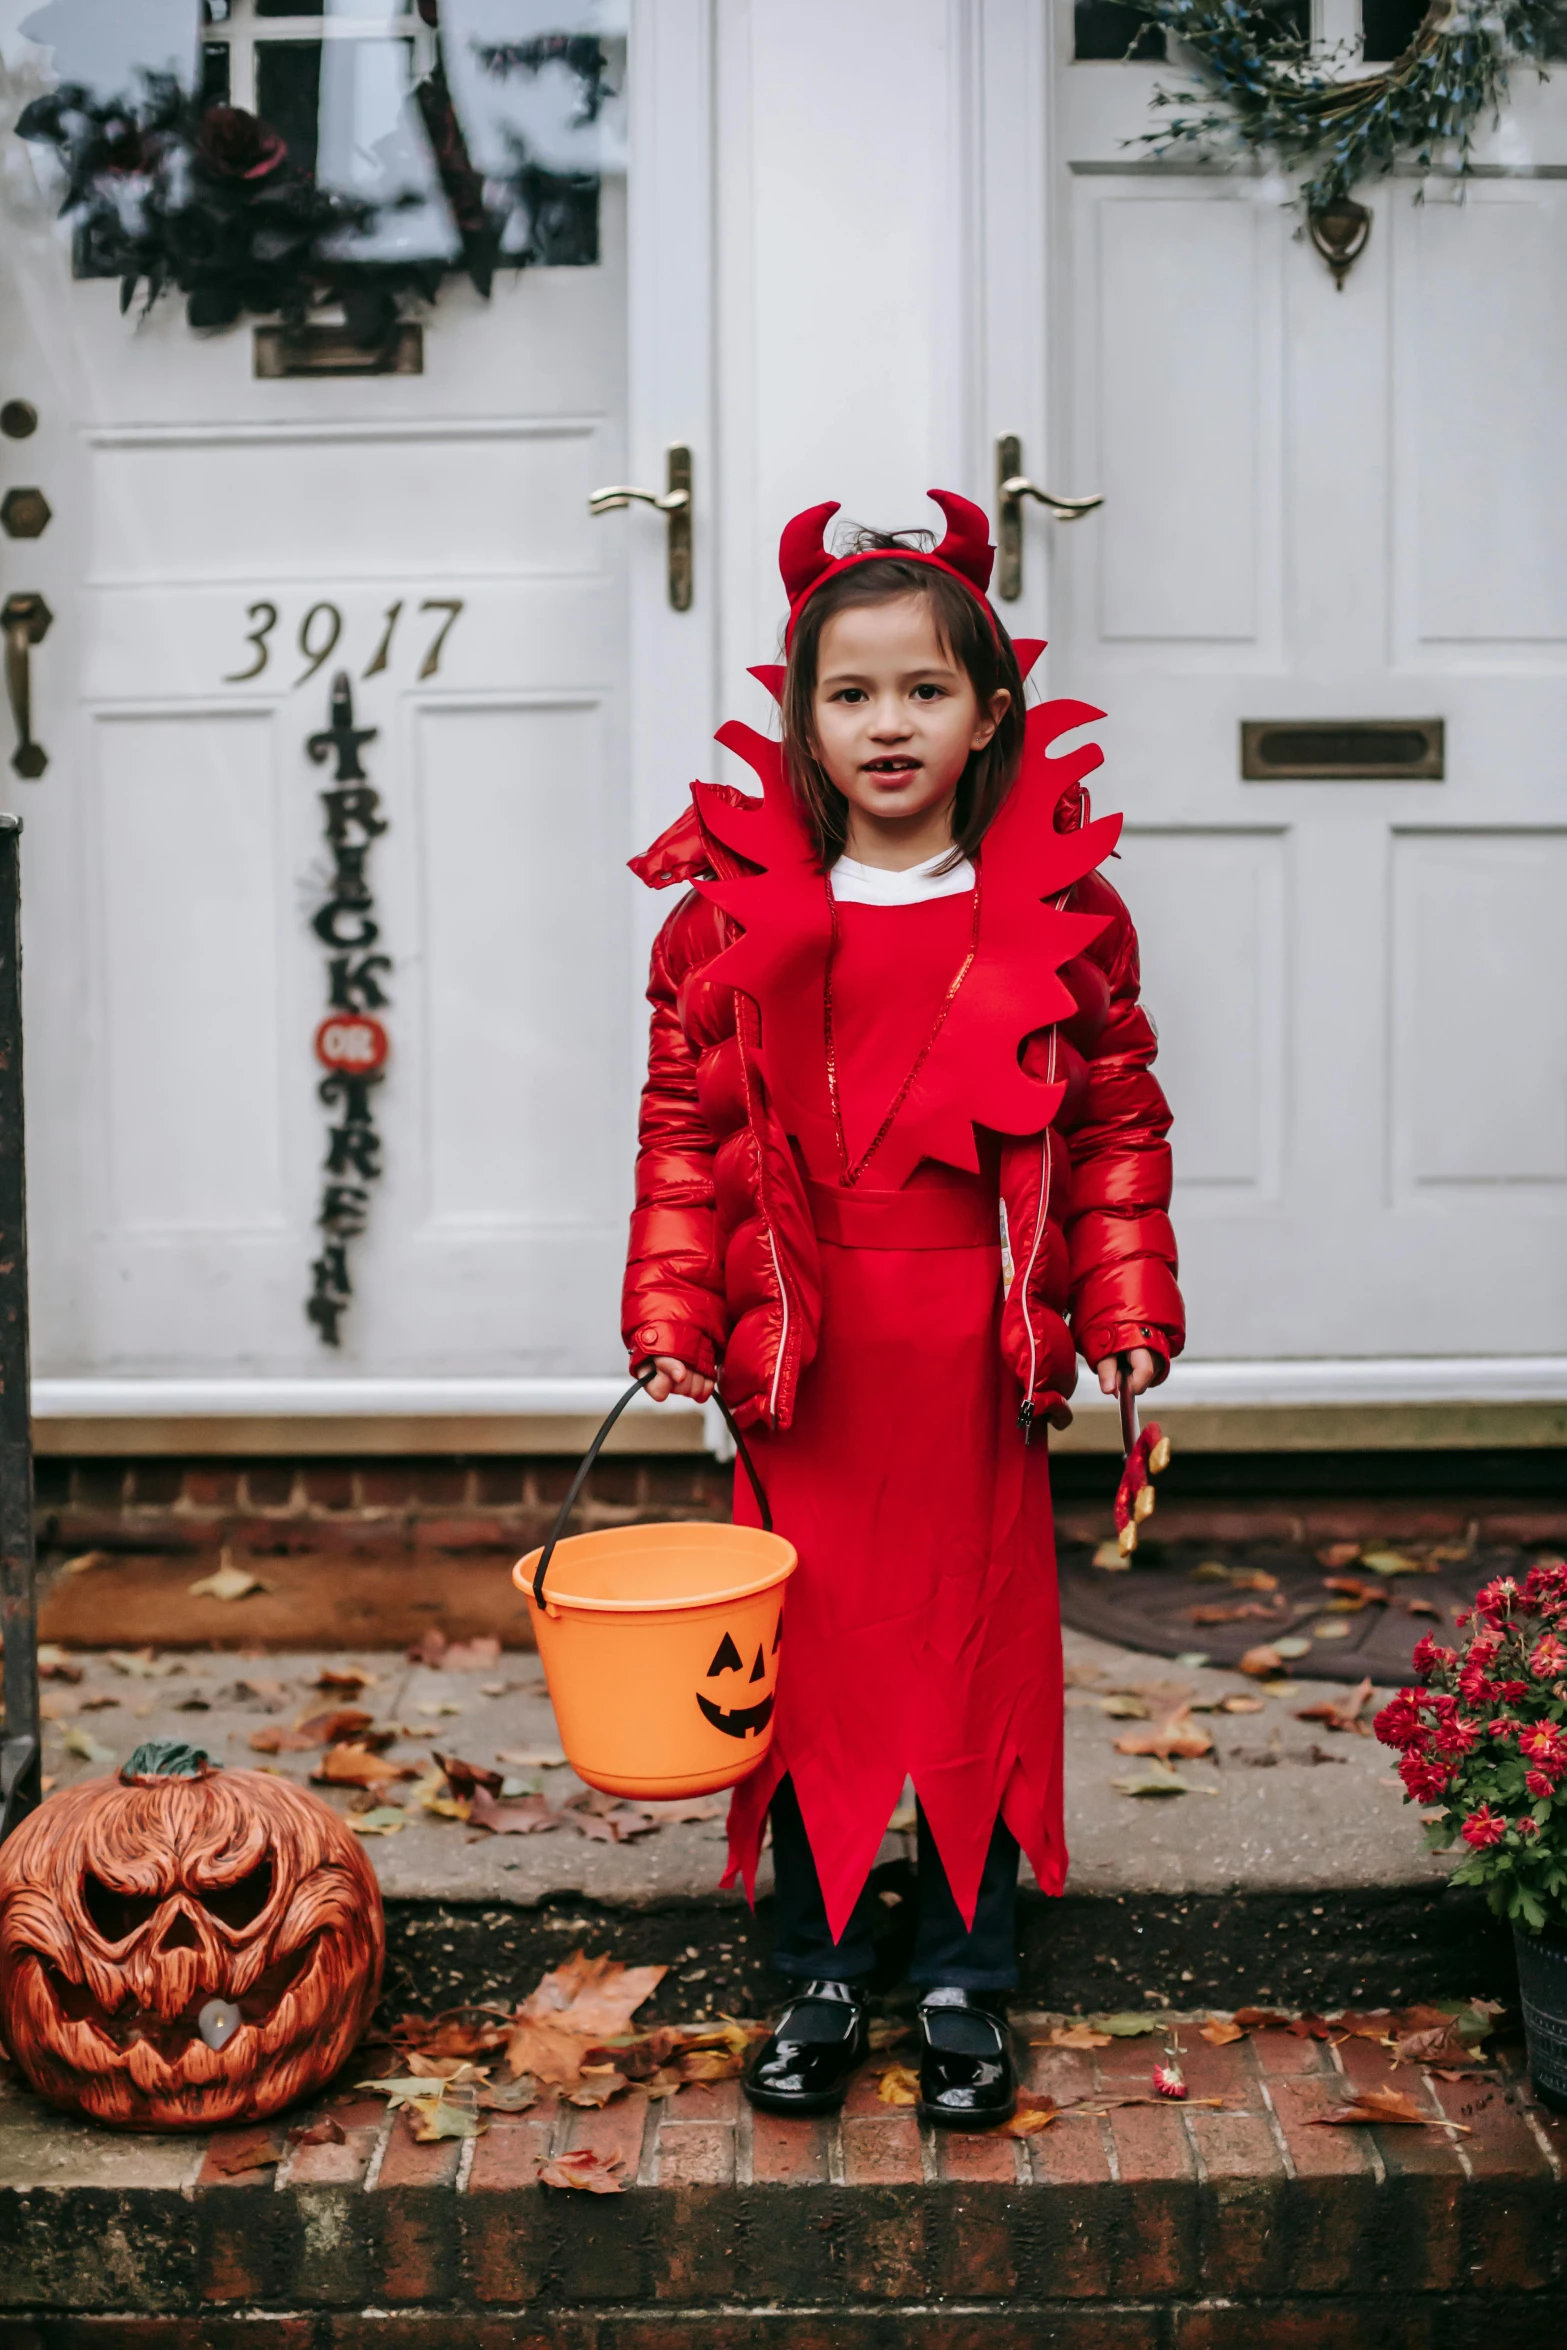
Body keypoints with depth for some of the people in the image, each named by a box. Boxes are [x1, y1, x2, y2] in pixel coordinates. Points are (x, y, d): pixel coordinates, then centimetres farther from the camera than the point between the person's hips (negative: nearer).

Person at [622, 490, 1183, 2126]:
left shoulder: (1061, 908, 0)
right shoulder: (732, 912, 0)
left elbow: (1120, 1120, 5)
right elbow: (686, 1127, 3)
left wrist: (1125, 1304, 1)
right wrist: (671, 1312, -4)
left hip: (977, 1351, 0)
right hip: (796, 1356, 0)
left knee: (982, 1656, 9)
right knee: (807, 1663, 9)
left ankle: (963, 1985, 25)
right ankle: (819, 1978, 25)